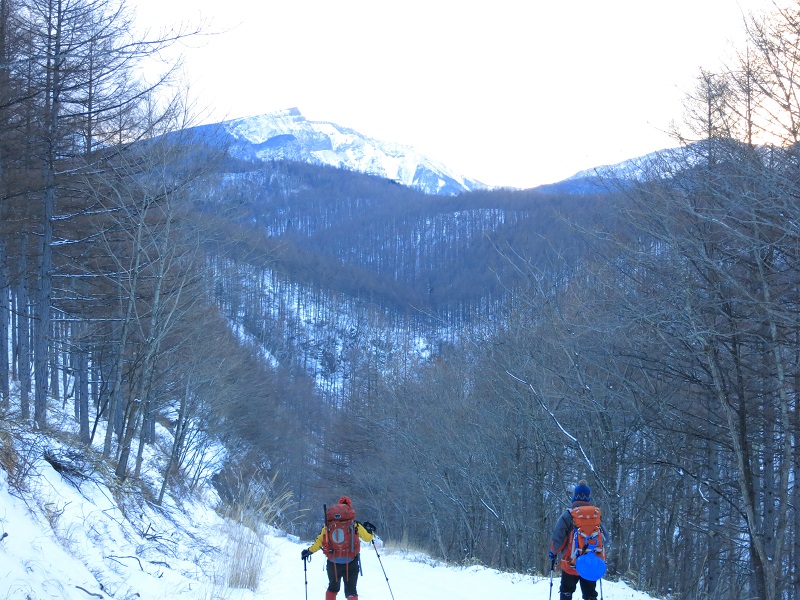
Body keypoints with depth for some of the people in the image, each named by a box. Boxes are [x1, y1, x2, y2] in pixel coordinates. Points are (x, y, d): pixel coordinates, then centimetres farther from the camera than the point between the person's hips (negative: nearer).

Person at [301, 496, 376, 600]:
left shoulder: (327, 526, 2)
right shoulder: (355, 525, -3)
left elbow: (319, 542, 3)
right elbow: (367, 537, 1)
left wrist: (309, 551, 18)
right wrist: (370, 530, 22)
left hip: (333, 563, 2)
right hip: (351, 563, -2)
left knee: (333, 588, 23)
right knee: (351, 590, 4)